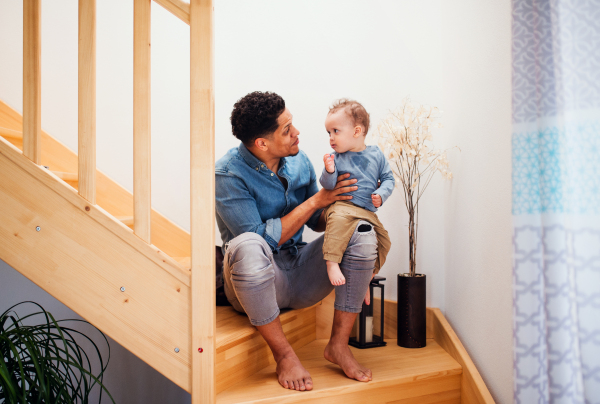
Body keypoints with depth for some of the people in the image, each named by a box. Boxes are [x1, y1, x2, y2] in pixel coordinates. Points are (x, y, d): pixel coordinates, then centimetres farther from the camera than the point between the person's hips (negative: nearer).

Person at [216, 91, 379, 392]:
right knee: (247, 246, -39)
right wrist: (316, 200, -18)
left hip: (300, 277, 5)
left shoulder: (299, 160, 2)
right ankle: (284, 354, -20)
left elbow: (317, 220, 13)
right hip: (252, 283, -5)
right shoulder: (228, 174, -16)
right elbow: (264, 238, -21)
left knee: (363, 233, -14)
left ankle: (338, 344, -8)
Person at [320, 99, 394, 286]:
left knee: (384, 241, 3)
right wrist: (329, 172, -25)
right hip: (342, 205, -4)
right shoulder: (336, 158, -1)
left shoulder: (376, 154, 5)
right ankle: (331, 263, -36)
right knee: (338, 219, -38)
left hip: (368, 211, 4)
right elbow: (328, 185, -6)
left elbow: (388, 178, 9)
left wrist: (381, 194, -9)